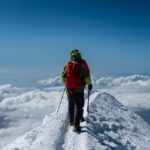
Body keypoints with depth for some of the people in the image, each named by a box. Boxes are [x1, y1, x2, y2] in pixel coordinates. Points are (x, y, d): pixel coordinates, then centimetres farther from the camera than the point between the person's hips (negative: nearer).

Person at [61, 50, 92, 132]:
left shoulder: (66, 66, 0)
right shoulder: (82, 66, -7)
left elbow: (63, 78, 6)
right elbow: (87, 78, -7)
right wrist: (89, 84, 12)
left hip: (69, 90, 3)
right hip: (79, 91, -3)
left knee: (71, 106, 21)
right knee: (78, 107, 2)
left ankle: (71, 121, 35)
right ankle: (76, 125, -7)